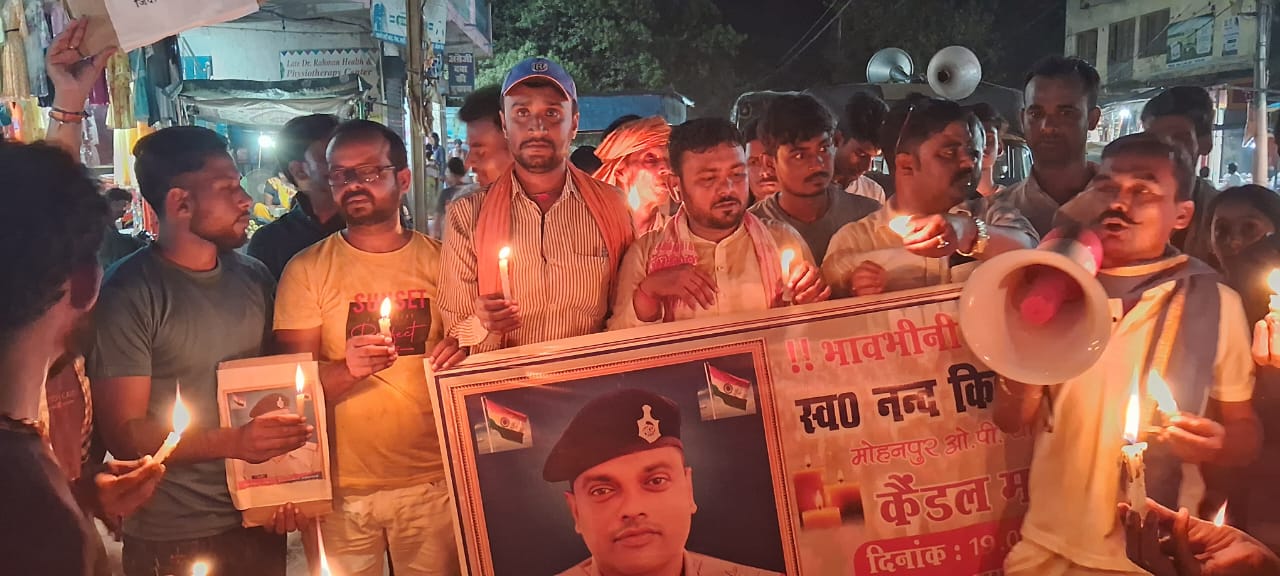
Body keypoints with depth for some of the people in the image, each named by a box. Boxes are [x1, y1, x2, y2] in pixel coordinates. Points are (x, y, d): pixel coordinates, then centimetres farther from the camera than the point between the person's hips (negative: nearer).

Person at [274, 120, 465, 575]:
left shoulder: (440, 260, 2)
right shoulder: (307, 270, -2)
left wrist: (460, 356, -11)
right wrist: (346, 369, -24)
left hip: (431, 479, 1)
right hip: (341, 486, -1)